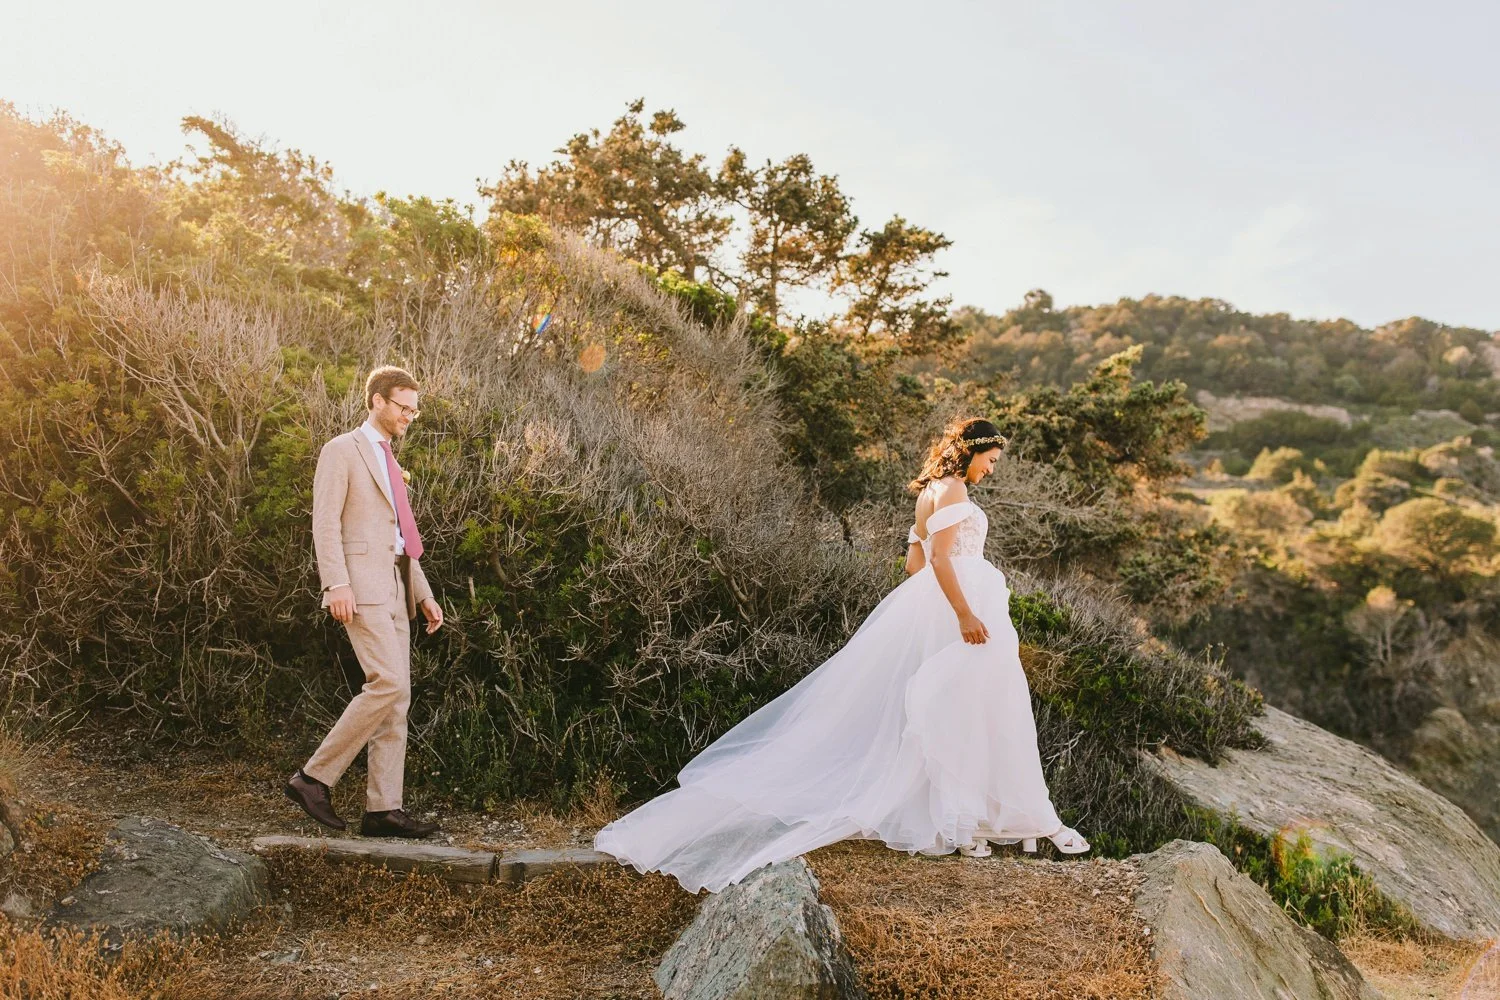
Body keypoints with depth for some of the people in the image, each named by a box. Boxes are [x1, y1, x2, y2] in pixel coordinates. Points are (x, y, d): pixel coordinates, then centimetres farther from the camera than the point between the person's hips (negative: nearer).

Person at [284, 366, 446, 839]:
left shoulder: (390, 463, 25)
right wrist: (337, 584, -21)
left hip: (395, 588, 9)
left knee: (397, 697, 3)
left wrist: (424, 594, 20)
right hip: (361, 585, -8)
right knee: (389, 684, -18)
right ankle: (314, 776, -7)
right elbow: (325, 522, -10)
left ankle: (383, 809, 5)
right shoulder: (342, 450, 0)